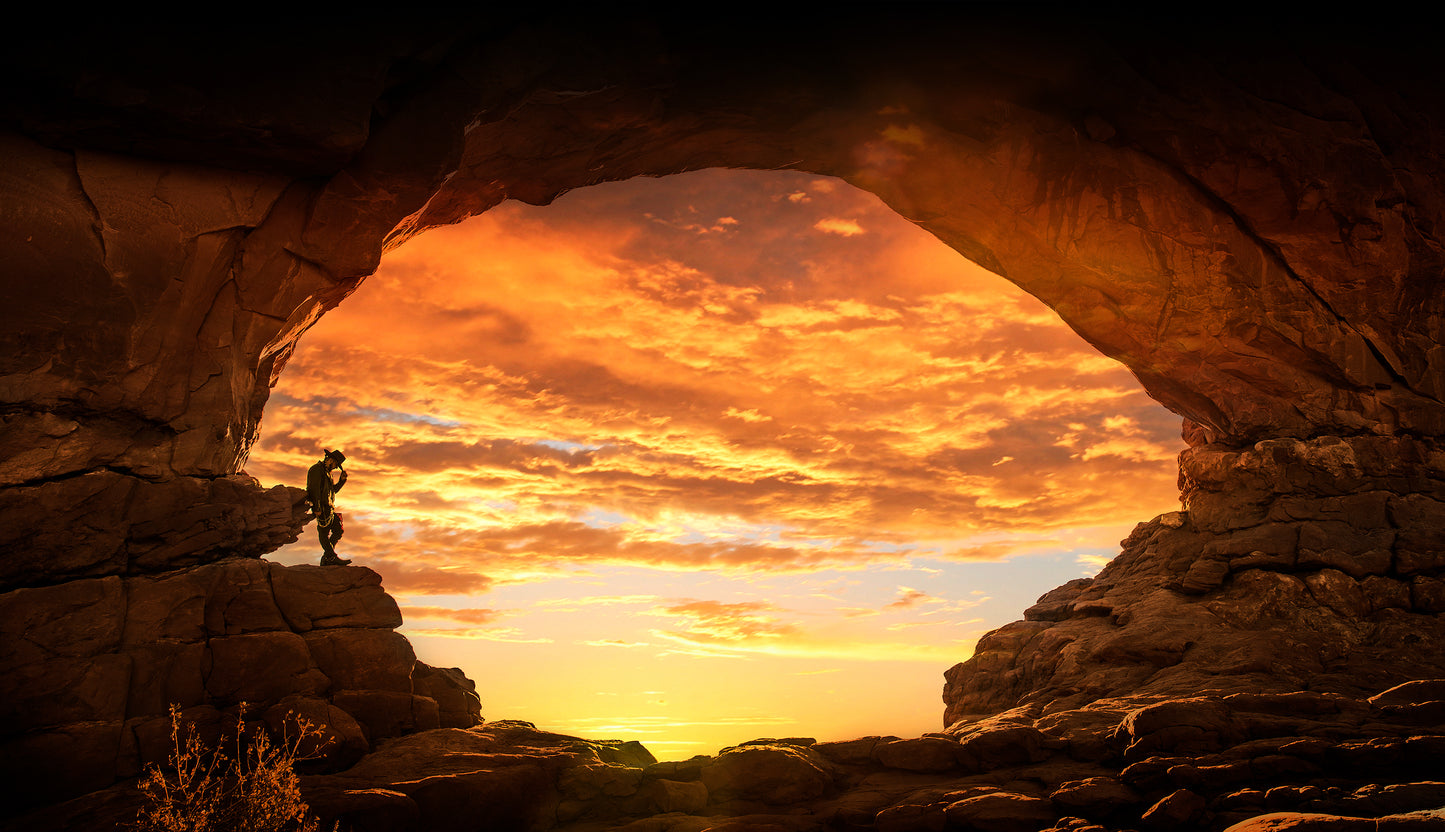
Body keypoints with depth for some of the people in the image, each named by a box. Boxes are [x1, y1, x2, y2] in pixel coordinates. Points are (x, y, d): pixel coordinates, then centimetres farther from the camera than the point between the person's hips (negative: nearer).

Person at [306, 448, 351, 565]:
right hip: (322, 508, -10)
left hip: (329, 508, 10)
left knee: (338, 530, 6)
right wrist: (317, 508, -21)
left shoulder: (327, 472, 25)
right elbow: (314, 489, -16)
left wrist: (342, 480, 15)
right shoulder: (317, 469, -6)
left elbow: (333, 490, 29)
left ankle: (326, 558, 7)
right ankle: (332, 557, -13)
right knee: (324, 532, -9)